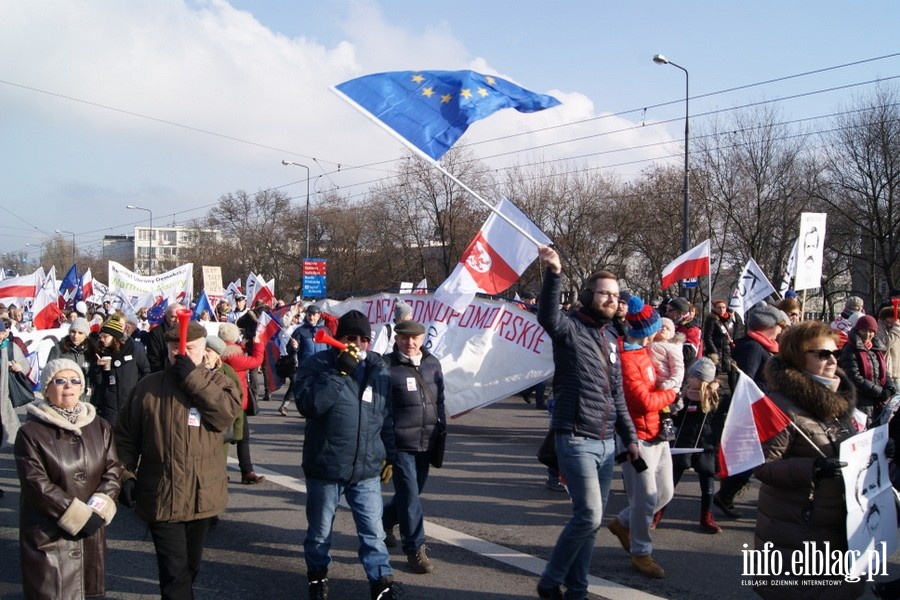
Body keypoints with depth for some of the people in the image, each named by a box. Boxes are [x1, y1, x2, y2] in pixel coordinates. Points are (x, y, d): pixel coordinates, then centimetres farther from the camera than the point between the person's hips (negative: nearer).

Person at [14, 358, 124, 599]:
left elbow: (114, 470, 3)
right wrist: (79, 516, -17)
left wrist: (97, 511, -12)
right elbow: (36, 484, -13)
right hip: (48, 535, -4)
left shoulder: (100, 427, 7)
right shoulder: (31, 433, -7)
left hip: (91, 533, 4)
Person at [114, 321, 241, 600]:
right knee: (174, 570, -5)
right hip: (161, 496, -2)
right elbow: (125, 437, 5)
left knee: (191, 565, 20)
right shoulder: (148, 386, 0)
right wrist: (126, 475, -5)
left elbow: (227, 413, -20)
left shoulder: (216, 381, 1)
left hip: (202, 495, 2)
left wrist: (193, 378, -20)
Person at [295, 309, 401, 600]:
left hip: (367, 468, 2)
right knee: (320, 530, 15)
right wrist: (339, 373, -28)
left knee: (373, 530, 5)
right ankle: (317, 575, 37)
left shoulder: (379, 369, 5)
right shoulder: (319, 364, -8)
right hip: (325, 466, -2)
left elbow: (386, 417, 13)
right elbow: (308, 404, -24)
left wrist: (390, 456, 14)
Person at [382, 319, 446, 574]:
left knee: (413, 491, 18)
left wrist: (442, 431, 13)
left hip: (426, 442, 6)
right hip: (399, 443, -6)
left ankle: (384, 519, 44)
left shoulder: (432, 364, 8)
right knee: (409, 495, -4)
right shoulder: (386, 366, -9)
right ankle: (415, 548, 9)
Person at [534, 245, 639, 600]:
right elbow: (548, 317, -34)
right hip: (576, 440, -7)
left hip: (606, 443, 7)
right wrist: (554, 274, -48)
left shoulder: (610, 338, 15)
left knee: (591, 521, 11)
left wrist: (630, 438, 16)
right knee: (589, 517, -11)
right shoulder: (571, 328, -8)